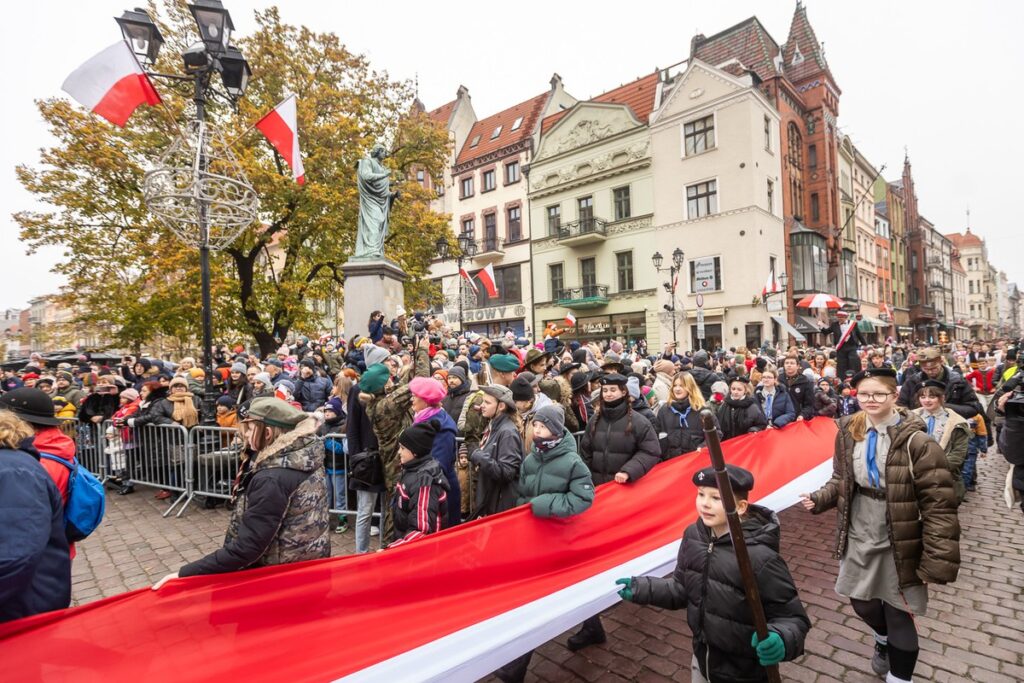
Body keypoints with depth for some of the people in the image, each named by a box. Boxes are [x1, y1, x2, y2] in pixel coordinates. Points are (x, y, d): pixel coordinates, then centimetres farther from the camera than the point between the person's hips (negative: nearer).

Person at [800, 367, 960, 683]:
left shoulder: (916, 441, -19)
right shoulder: (848, 433, -3)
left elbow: (939, 504, -18)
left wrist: (939, 560, -20)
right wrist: (819, 498, -9)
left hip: (898, 545, -5)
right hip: (858, 539, 5)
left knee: (899, 616, 12)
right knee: (862, 603, 23)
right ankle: (883, 637, 57)